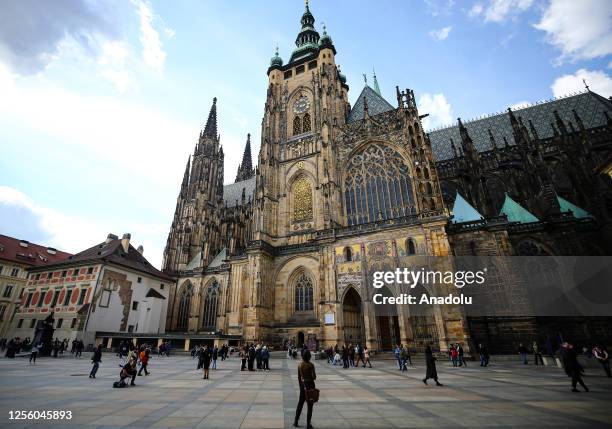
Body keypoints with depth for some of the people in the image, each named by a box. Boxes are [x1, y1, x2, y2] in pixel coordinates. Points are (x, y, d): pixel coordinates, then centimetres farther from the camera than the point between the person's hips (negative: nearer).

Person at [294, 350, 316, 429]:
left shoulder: (300, 365, -2)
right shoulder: (310, 365, -17)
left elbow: (299, 377, 5)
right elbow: (314, 376, -18)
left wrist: (300, 386, 15)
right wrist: (314, 377, 4)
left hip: (303, 385, 5)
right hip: (310, 384, -5)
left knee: (300, 403, 19)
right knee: (309, 405, 8)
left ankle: (296, 422, 27)